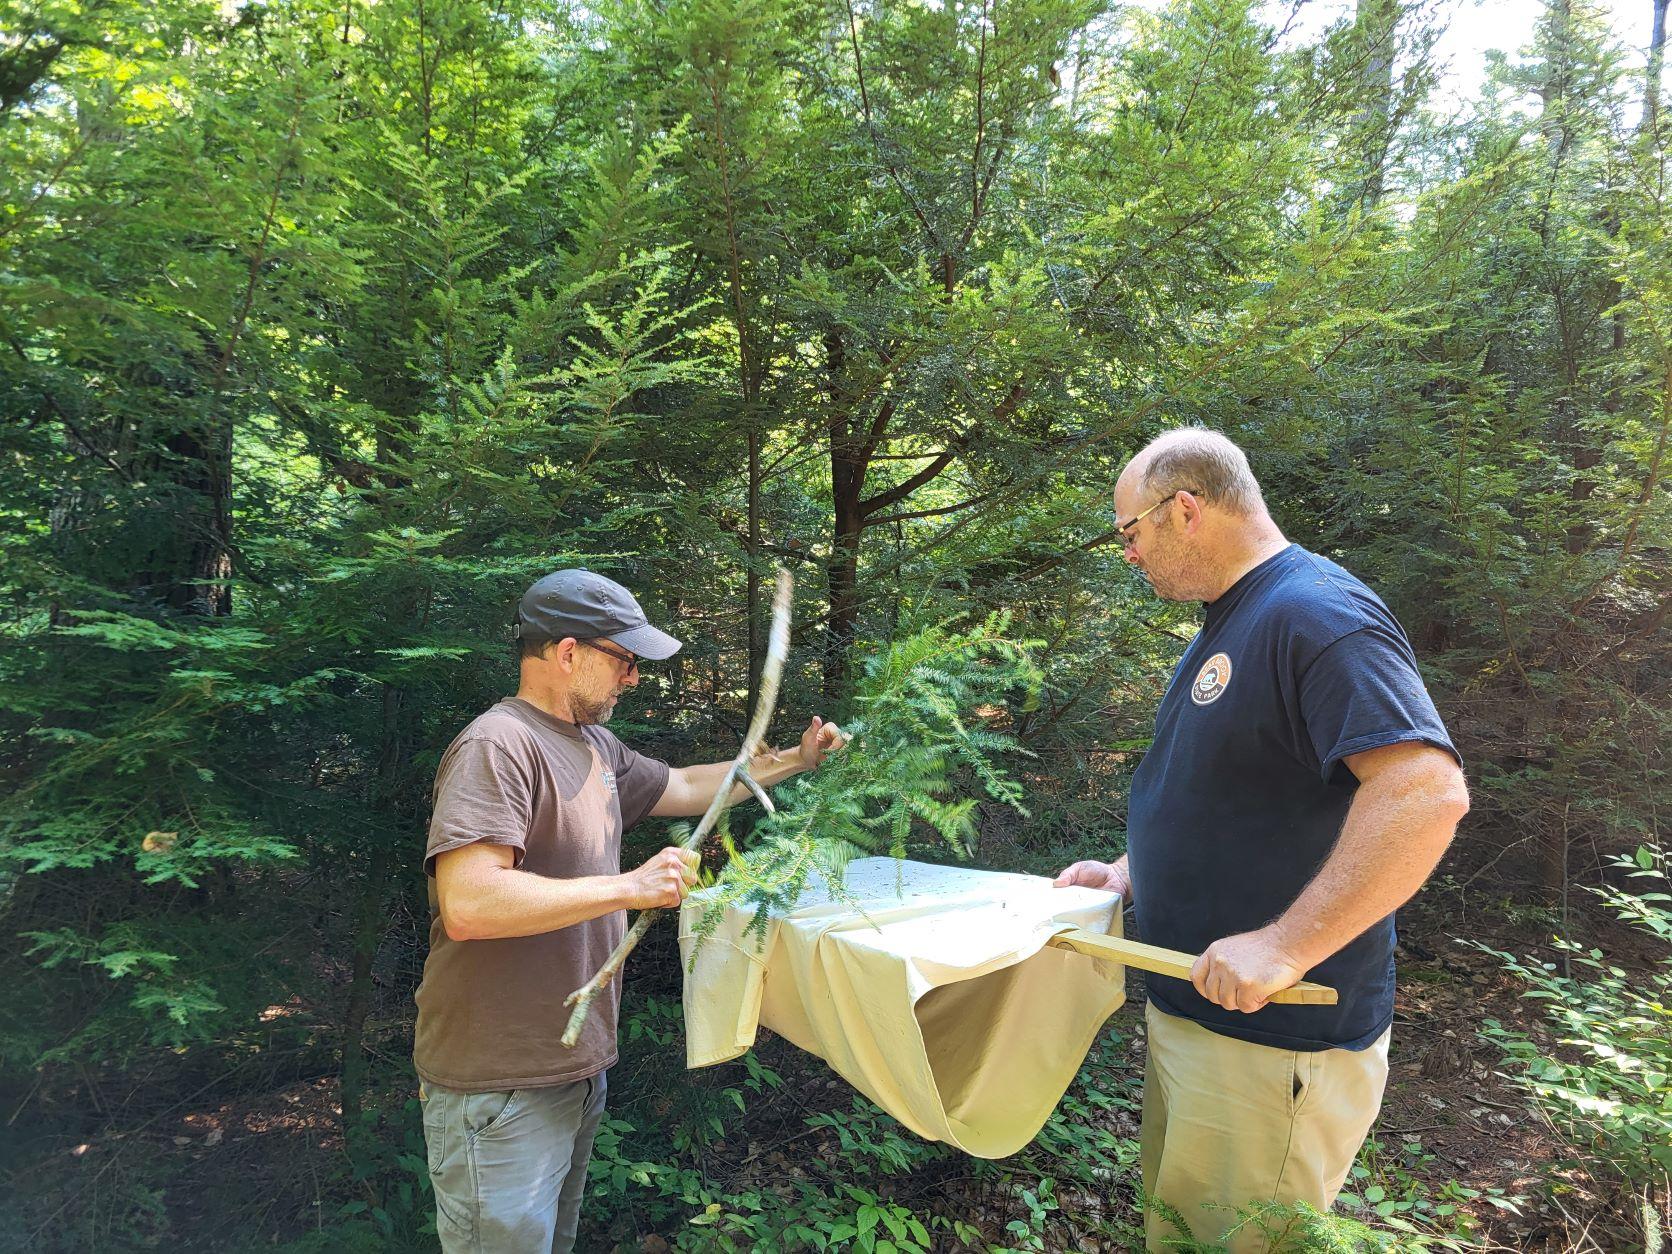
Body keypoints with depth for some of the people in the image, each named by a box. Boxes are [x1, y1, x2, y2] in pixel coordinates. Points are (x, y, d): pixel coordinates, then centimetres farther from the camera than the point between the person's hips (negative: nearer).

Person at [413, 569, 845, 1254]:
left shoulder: (595, 747, 10)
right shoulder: (497, 747, -21)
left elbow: (686, 787, 24)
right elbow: (467, 904, -33)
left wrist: (794, 760, 20)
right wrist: (628, 887, -28)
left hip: (578, 1068, 9)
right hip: (499, 1092, -9)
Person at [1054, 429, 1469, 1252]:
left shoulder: (1317, 614, -20)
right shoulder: (1225, 627, 12)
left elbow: (1427, 791, -31)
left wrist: (1286, 946, -30)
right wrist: (1130, 870, 10)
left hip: (1274, 1037, -9)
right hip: (1190, 1005, 10)